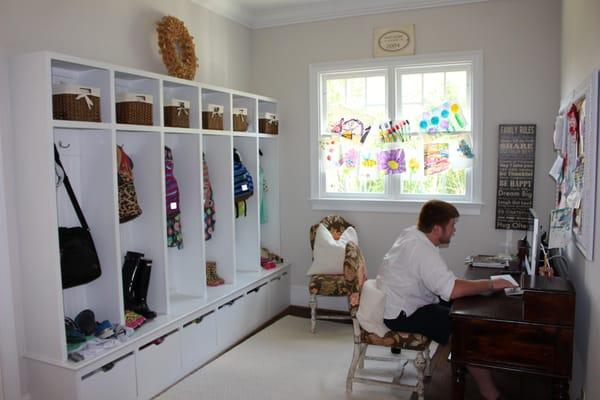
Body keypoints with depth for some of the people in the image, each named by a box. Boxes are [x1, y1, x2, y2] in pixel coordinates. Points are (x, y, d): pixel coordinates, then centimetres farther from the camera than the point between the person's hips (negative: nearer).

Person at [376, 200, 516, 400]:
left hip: (402, 302, 10)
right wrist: (492, 284, -22)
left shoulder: (413, 233, 3)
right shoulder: (422, 250, -27)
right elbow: (453, 290, -34)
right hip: (402, 315, -10)